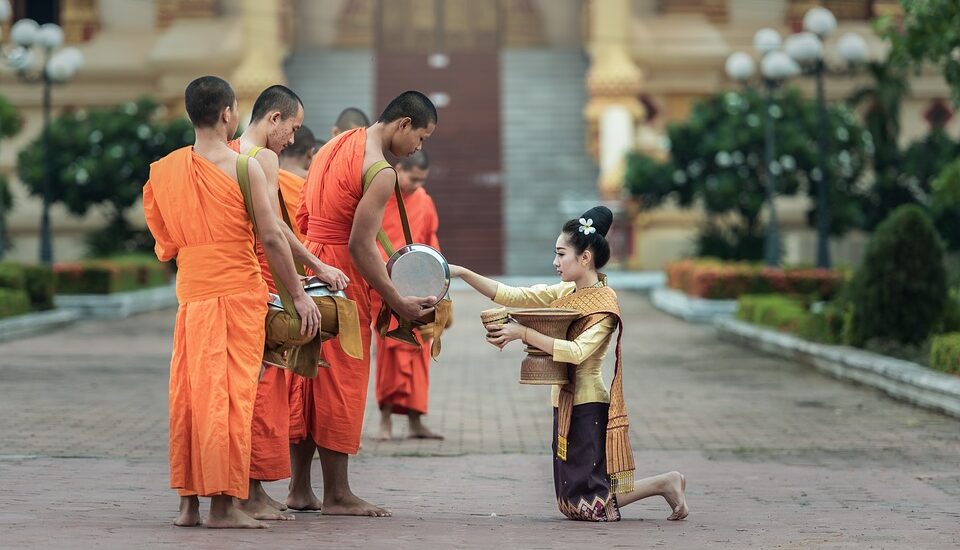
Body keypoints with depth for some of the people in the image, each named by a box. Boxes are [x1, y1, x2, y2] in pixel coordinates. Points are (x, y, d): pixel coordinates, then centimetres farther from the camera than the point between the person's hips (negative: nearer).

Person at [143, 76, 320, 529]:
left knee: (189, 392, 9)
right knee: (230, 393, -3)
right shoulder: (245, 168, -9)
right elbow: (270, 237, -10)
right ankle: (224, 504, -3)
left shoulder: (166, 169, 7)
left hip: (191, 292, 5)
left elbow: (165, 243, 11)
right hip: (238, 289, -5)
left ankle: (189, 501, 11)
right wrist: (299, 294, -5)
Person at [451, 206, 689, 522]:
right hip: (566, 403, 8)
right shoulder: (564, 293, 9)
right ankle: (665, 484, 20)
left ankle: (664, 484, 8)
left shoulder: (604, 302, -13)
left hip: (588, 407, -8)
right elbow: (510, 296, 4)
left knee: (591, 507, -7)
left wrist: (523, 334, -28)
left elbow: (577, 351, -26)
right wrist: (462, 273, -4)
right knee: (574, 505, 11)